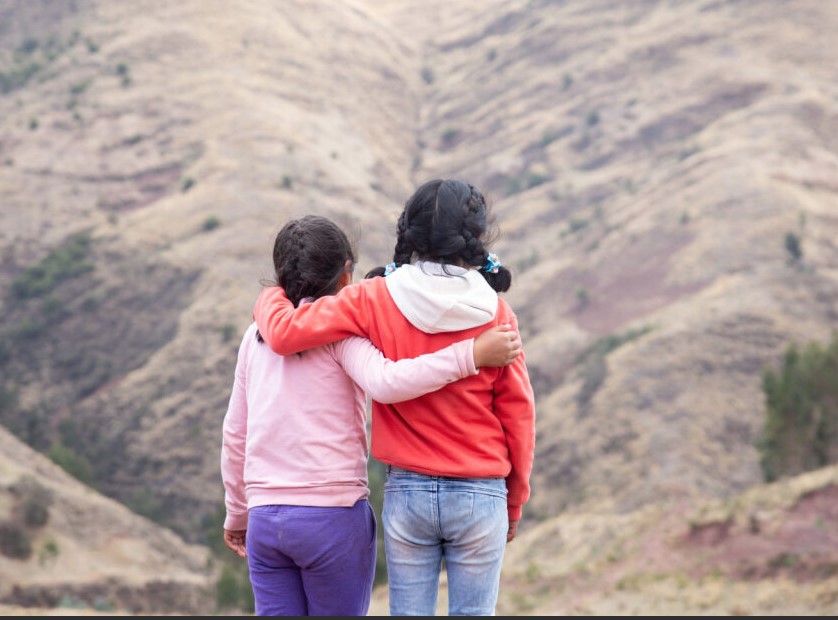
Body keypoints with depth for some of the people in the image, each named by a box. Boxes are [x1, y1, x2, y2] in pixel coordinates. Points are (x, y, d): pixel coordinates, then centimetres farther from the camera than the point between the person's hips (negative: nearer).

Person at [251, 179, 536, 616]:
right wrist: (514, 502, 13)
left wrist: (271, 299, 12)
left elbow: (286, 333, -12)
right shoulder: (496, 314, -6)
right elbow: (518, 413, 0)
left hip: (406, 493, 1)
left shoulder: (375, 299, -7)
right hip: (481, 496, -1)